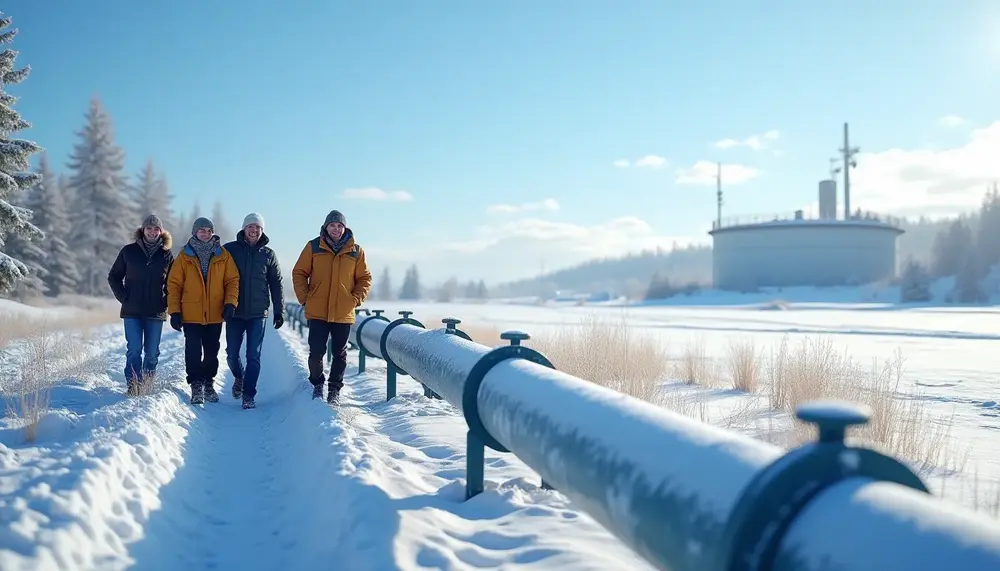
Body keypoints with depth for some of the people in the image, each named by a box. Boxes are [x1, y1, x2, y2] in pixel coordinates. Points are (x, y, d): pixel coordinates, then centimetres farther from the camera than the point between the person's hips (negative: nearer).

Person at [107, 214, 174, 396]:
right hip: (132, 312, -1)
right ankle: (132, 387, -5)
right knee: (134, 350, -7)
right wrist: (123, 298, 0)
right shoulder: (129, 251, 2)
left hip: (156, 312, 1)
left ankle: (147, 387, 16)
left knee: (152, 353, 5)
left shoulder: (167, 254, 5)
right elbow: (114, 276, 11)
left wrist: (166, 302, 1)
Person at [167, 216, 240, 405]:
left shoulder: (223, 255, 3)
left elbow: (232, 280, 3)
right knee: (193, 352, -5)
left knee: (212, 352, 11)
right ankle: (196, 386, 5)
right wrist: (174, 311, -5)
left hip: (215, 314, 2)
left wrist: (230, 303, -11)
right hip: (191, 315, -2)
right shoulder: (184, 256, 0)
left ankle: (208, 384, 25)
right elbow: (174, 285, 0)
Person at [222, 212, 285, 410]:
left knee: (254, 356, -2)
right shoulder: (230, 249, 2)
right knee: (232, 354, 5)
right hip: (234, 312, 0)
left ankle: (248, 395, 7)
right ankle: (238, 377, 35)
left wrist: (279, 310, 5)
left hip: (258, 313, 0)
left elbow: (276, 284, 9)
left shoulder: (268, 254, 6)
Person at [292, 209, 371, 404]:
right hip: (317, 312, -1)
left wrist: (355, 299, -5)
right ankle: (317, 384, 21)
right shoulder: (313, 247, 1)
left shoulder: (356, 251, 3)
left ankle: (335, 389, 22)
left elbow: (365, 278, 8)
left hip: (343, 314, 1)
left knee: (339, 353, 8)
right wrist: (304, 298, -4)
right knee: (316, 352, -1)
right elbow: (299, 273, 5)